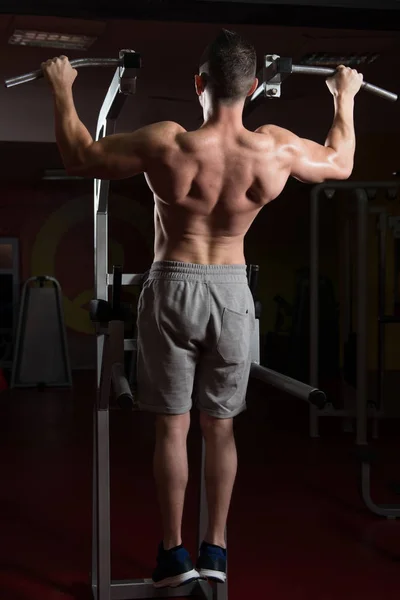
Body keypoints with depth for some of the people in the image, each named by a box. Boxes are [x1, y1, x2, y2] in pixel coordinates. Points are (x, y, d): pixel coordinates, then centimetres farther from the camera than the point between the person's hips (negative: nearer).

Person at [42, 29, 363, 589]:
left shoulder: (165, 144, -17)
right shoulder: (276, 149, -10)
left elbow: (79, 157, -2)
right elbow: (340, 163, 11)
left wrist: (62, 89, 11)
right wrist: (345, 97, 27)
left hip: (173, 289, -2)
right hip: (232, 291, 2)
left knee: (172, 425, 7)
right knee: (220, 426, 13)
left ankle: (174, 552, 12)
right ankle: (216, 548, 18)